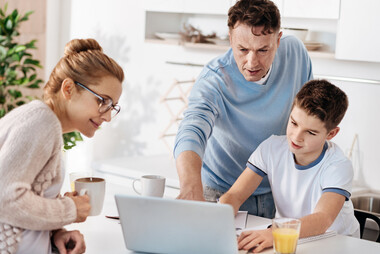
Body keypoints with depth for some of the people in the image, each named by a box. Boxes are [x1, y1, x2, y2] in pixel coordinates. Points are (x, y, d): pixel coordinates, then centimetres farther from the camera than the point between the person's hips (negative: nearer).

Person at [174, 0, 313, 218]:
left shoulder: (295, 52, -10)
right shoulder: (213, 80, -22)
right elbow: (192, 133, -39)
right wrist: (191, 188, -59)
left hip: (278, 192, 3)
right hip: (220, 192, -3)